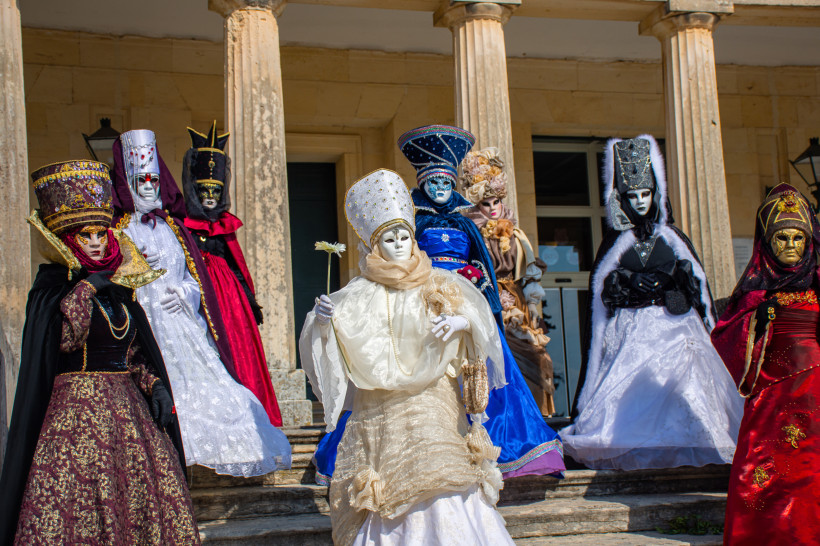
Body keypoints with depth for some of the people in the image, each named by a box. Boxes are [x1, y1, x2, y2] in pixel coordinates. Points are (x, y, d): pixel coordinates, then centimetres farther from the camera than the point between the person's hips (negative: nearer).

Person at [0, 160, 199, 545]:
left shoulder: (118, 285, 15)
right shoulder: (53, 286, -2)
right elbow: (66, 337, -22)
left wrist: (156, 385, 3)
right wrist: (86, 287, -14)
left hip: (129, 407, 6)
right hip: (74, 408, -6)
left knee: (149, 500, 0)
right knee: (71, 511, -8)